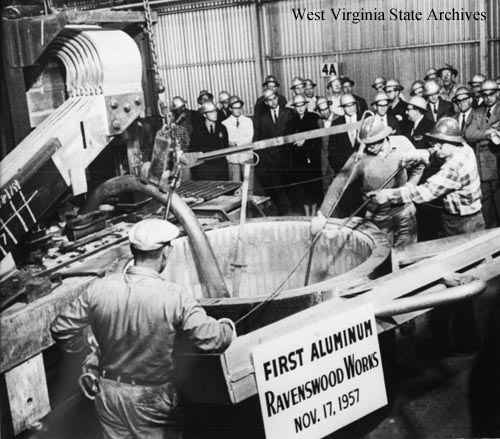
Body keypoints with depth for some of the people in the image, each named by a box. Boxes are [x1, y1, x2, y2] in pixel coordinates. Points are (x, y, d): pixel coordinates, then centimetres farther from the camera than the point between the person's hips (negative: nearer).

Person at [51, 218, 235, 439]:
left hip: (109, 394, 4)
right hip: (152, 401, -4)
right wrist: (228, 326, 2)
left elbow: (60, 329, -3)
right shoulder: (174, 298, -22)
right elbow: (211, 338, -20)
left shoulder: (99, 289, -11)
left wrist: (81, 346, 18)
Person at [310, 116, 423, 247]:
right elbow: (339, 184, -14)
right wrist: (322, 215, -19)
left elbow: (418, 169, 5)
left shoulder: (402, 143, -10)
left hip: (404, 211, 1)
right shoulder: (360, 158, -15)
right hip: (379, 216, -1)